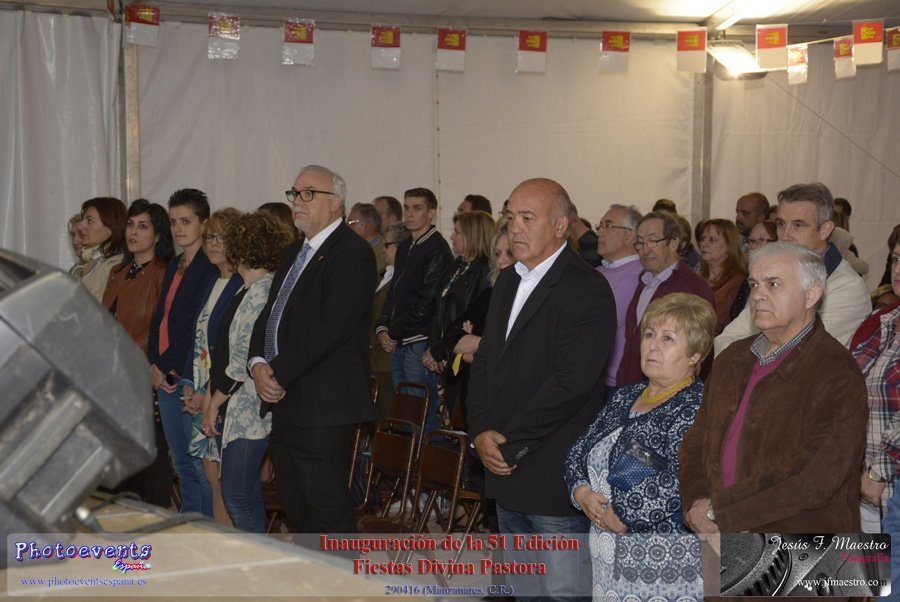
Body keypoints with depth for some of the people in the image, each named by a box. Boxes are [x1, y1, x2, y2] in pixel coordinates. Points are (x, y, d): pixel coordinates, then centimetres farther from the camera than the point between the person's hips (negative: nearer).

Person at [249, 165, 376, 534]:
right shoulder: (295, 253, 20)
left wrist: (279, 373, -16)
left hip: (323, 406, -9)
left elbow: (329, 327, -20)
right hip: (284, 402, 9)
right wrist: (258, 364, 0)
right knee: (294, 507, 14)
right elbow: (269, 315, 19)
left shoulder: (352, 253, -10)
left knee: (328, 511, -6)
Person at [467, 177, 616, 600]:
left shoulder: (587, 291, -14)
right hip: (507, 470, 8)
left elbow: (570, 383, -21)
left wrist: (509, 442, -15)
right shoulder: (508, 282, 15)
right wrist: (481, 433, -1)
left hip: (556, 479, -8)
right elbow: (484, 363, 15)